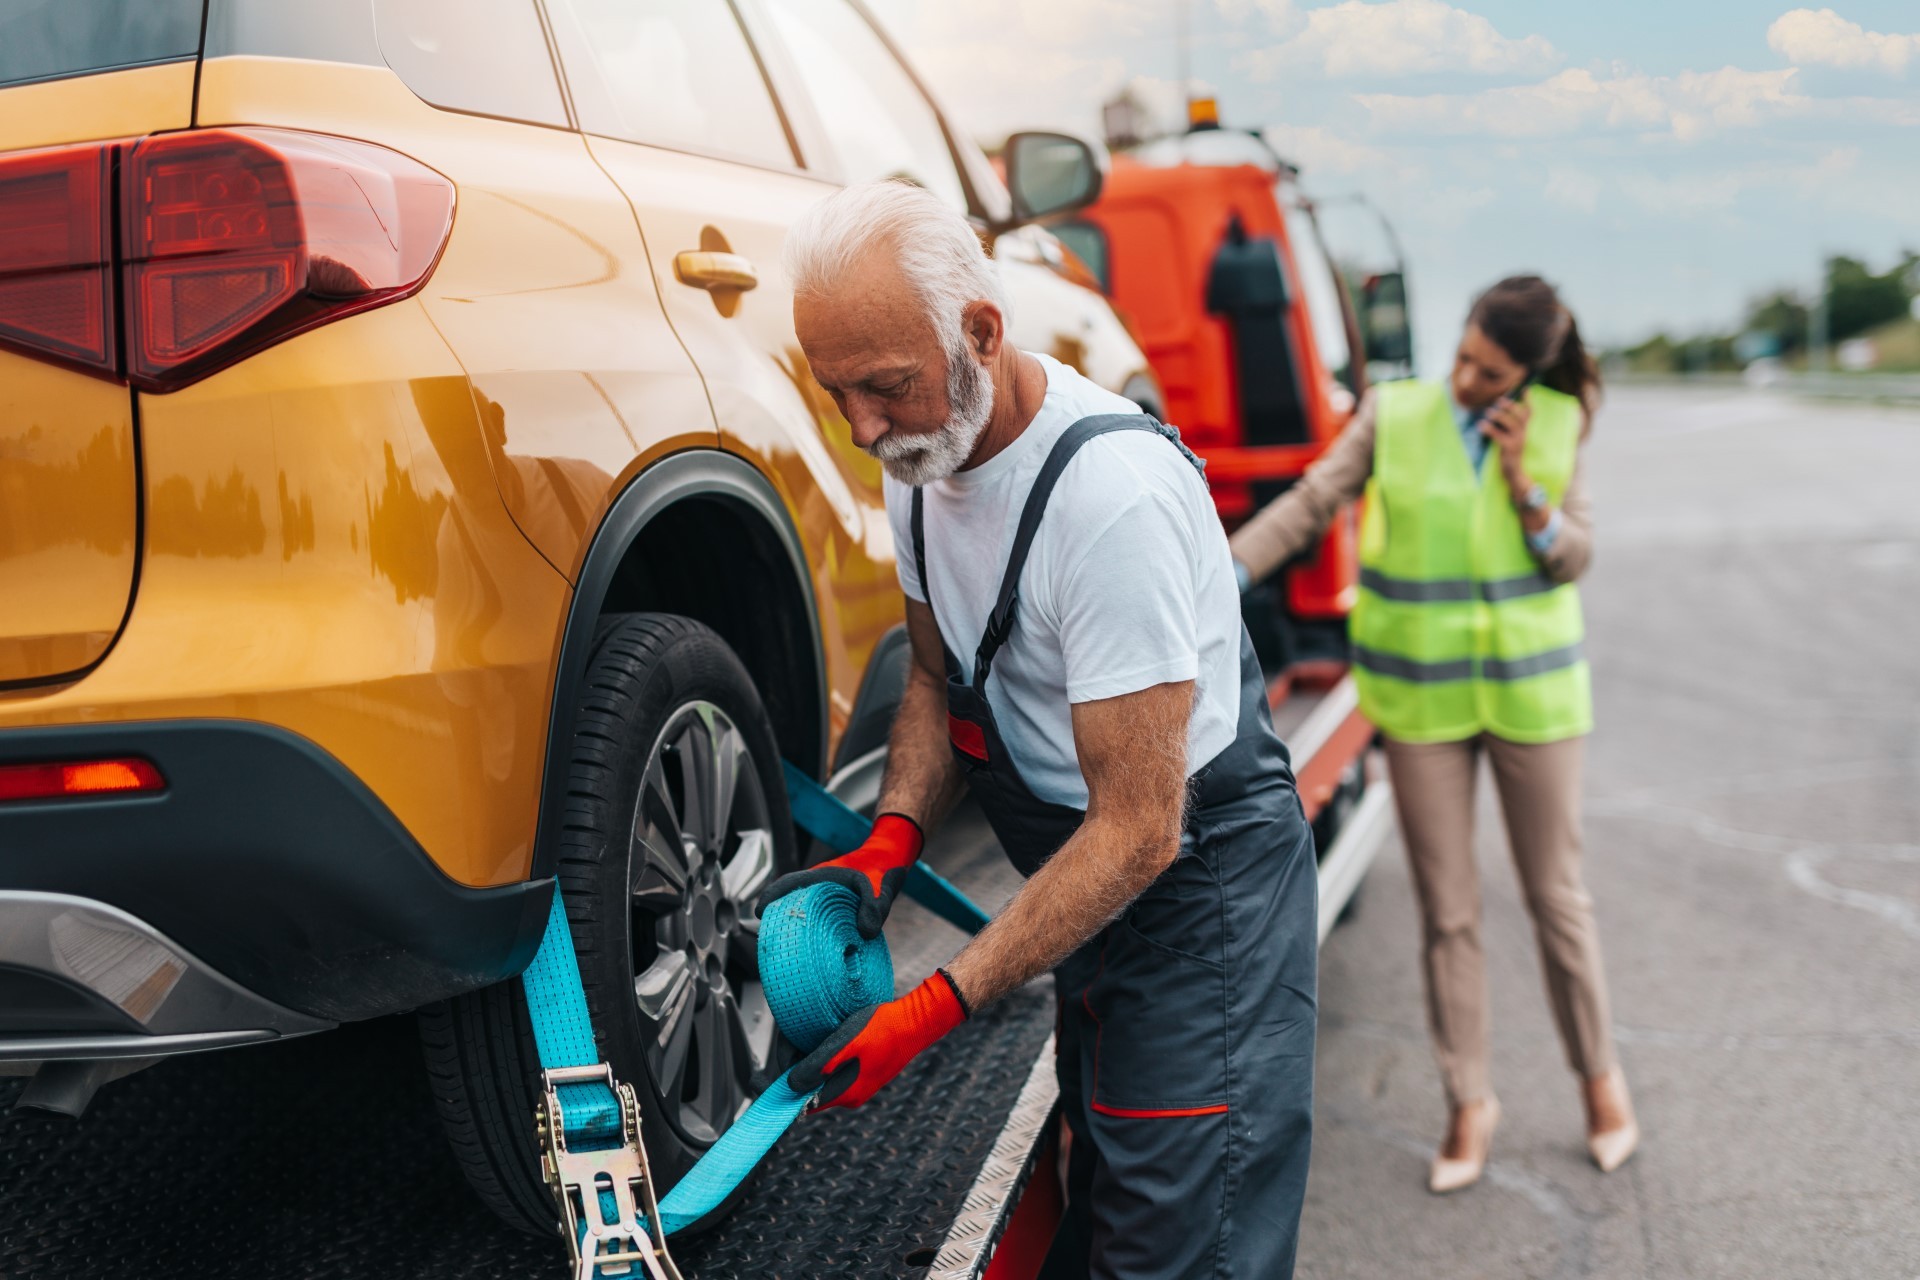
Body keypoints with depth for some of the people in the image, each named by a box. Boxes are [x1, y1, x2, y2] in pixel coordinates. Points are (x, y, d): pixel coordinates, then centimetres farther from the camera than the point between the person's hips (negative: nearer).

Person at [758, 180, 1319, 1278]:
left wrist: (936, 1010, -27)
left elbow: (1139, 832, -28)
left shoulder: (1113, 494, -31)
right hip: (1089, 880, 8)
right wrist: (894, 839, -8)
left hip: (1202, 889, -8)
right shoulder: (926, 455, -3)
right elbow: (940, 678, 11)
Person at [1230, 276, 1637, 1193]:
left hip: (1530, 688, 1)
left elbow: (1572, 559, -3)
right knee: (1447, 911, 7)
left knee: (1556, 893, 12)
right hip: (1423, 694, 0)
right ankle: (1469, 1102, 23)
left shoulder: (1556, 427, -2)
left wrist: (1523, 482, -18)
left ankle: (1598, 1072, 34)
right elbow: (1306, 506, -8)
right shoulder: (1393, 415, -6)